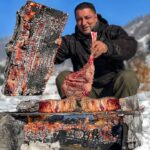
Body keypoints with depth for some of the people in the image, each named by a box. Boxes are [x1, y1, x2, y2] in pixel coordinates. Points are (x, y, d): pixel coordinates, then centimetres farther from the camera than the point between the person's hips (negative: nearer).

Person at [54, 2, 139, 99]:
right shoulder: (72, 41, 12)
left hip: (112, 88, -2)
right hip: (86, 91, 2)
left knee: (128, 77, -29)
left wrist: (108, 47, -35)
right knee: (63, 77, -19)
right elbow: (55, 57, -4)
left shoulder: (112, 31, 6)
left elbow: (131, 46, -15)